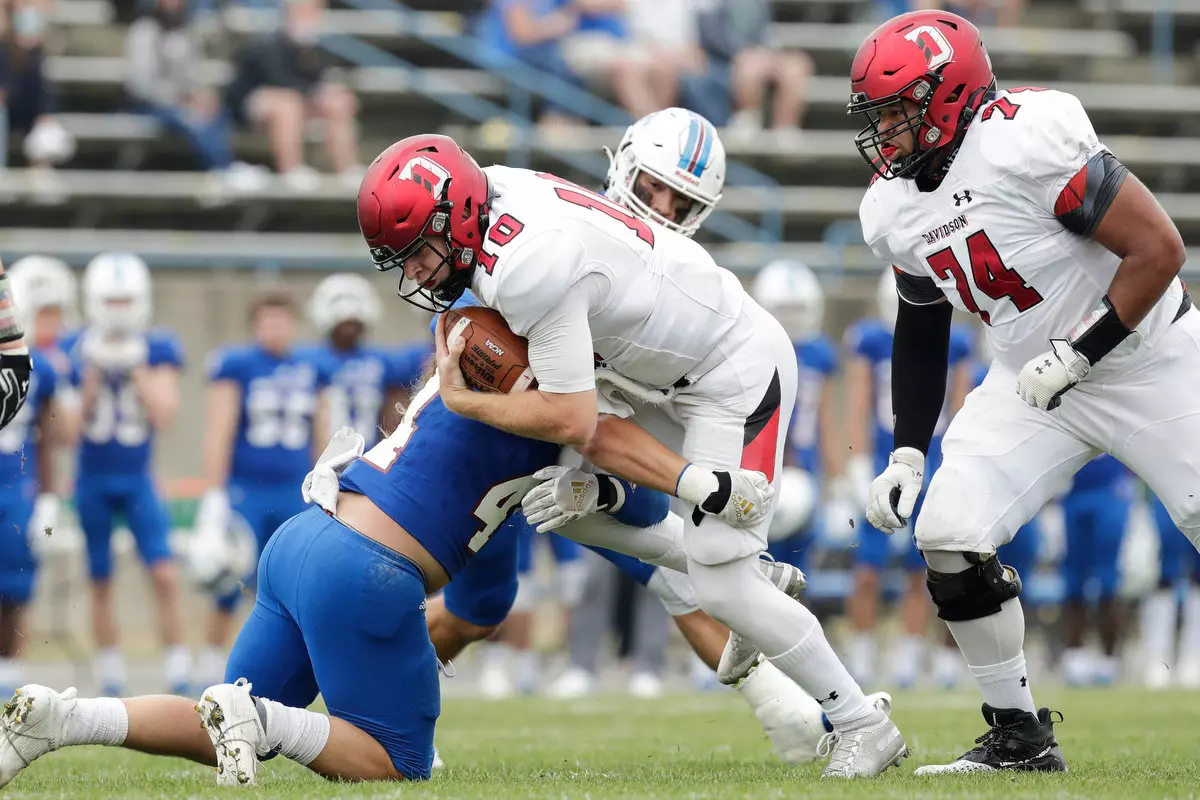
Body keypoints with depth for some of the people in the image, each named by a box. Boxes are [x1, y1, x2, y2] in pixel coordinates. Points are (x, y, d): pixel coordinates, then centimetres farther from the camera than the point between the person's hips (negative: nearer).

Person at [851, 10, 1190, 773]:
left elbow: (1159, 249, -24)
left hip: (1148, 362, -6)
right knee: (949, 536, -8)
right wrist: (907, 453, 8)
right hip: (1033, 380, 6)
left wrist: (1078, 355, -24)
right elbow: (921, 332, 15)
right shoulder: (894, 208, -2)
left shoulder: (1027, 144, -26)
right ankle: (1020, 736, 5)